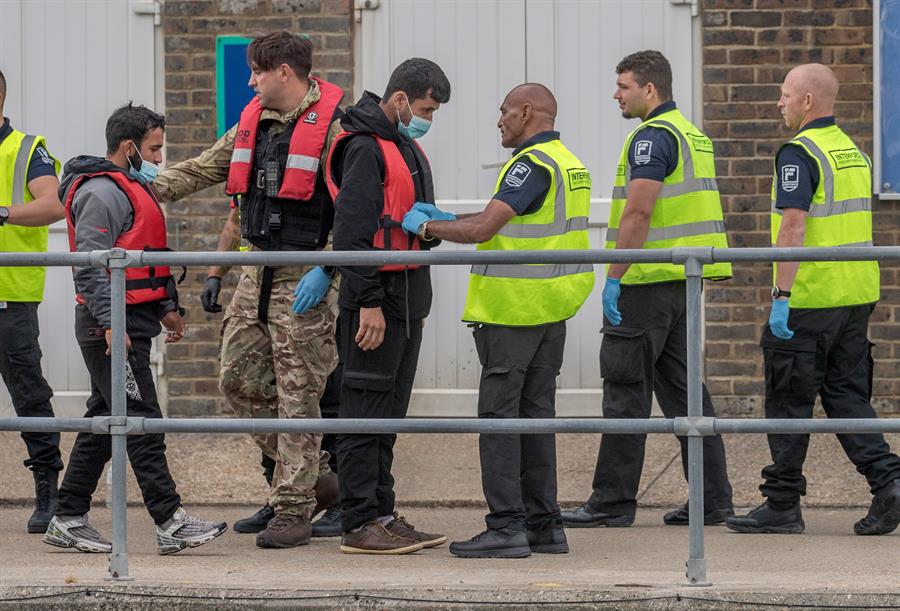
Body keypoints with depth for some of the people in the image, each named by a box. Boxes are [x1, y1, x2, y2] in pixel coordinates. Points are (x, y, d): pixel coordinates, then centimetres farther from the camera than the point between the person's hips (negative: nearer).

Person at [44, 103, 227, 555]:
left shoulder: (132, 189, 21)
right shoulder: (101, 192, -13)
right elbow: (91, 264, -20)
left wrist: (167, 307, 21)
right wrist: (110, 322, -25)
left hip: (130, 325, 11)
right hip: (112, 329, -11)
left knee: (102, 424, 11)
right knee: (142, 423, -11)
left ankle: (68, 520, 15)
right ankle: (170, 523, -13)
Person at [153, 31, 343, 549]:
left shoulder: (332, 127, -13)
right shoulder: (254, 121, 11)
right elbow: (206, 169, 20)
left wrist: (325, 271, -21)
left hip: (306, 278, -8)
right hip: (259, 272, 8)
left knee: (298, 394, -5)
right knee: (240, 379, 9)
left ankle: (294, 511, 1)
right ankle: (312, 478, 20)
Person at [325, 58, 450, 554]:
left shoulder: (405, 146, 18)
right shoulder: (365, 148, -13)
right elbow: (351, 231, -20)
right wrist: (368, 303, -23)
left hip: (406, 298, 10)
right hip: (375, 296, -10)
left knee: (389, 414, 13)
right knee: (366, 411, -7)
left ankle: (381, 515, 18)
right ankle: (359, 525, -6)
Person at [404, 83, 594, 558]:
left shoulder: (533, 164, -16)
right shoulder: (569, 163, 15)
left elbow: (482, 230, -22)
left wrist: (426, 227, -8)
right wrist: (446, 219, 15)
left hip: (514, 309, -9)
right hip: (552, 309, 9)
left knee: (499, 414, -6)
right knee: (535, 412, 12)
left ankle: (506, 527, -8)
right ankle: (543, 524, 14)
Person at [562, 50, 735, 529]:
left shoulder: (652, 137, -13)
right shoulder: (692, 134, 18)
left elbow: (638, 212, -21)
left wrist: (613, 277, -19)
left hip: (647, 280, -10)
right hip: (681, 279, 10)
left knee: (626, 390, -5)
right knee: (681, 386, 11)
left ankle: (612, 501, -3)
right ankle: (712, 497, 9)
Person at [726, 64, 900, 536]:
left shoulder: (799, 153, -13)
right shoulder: (853, 152, 15)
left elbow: (793, 227, -21)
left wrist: (781, 296, -22)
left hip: (809, 299, -8)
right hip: (857, 296, 8)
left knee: (789, 400, 1)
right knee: (847, 394, 11)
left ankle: (782, 505, 6)